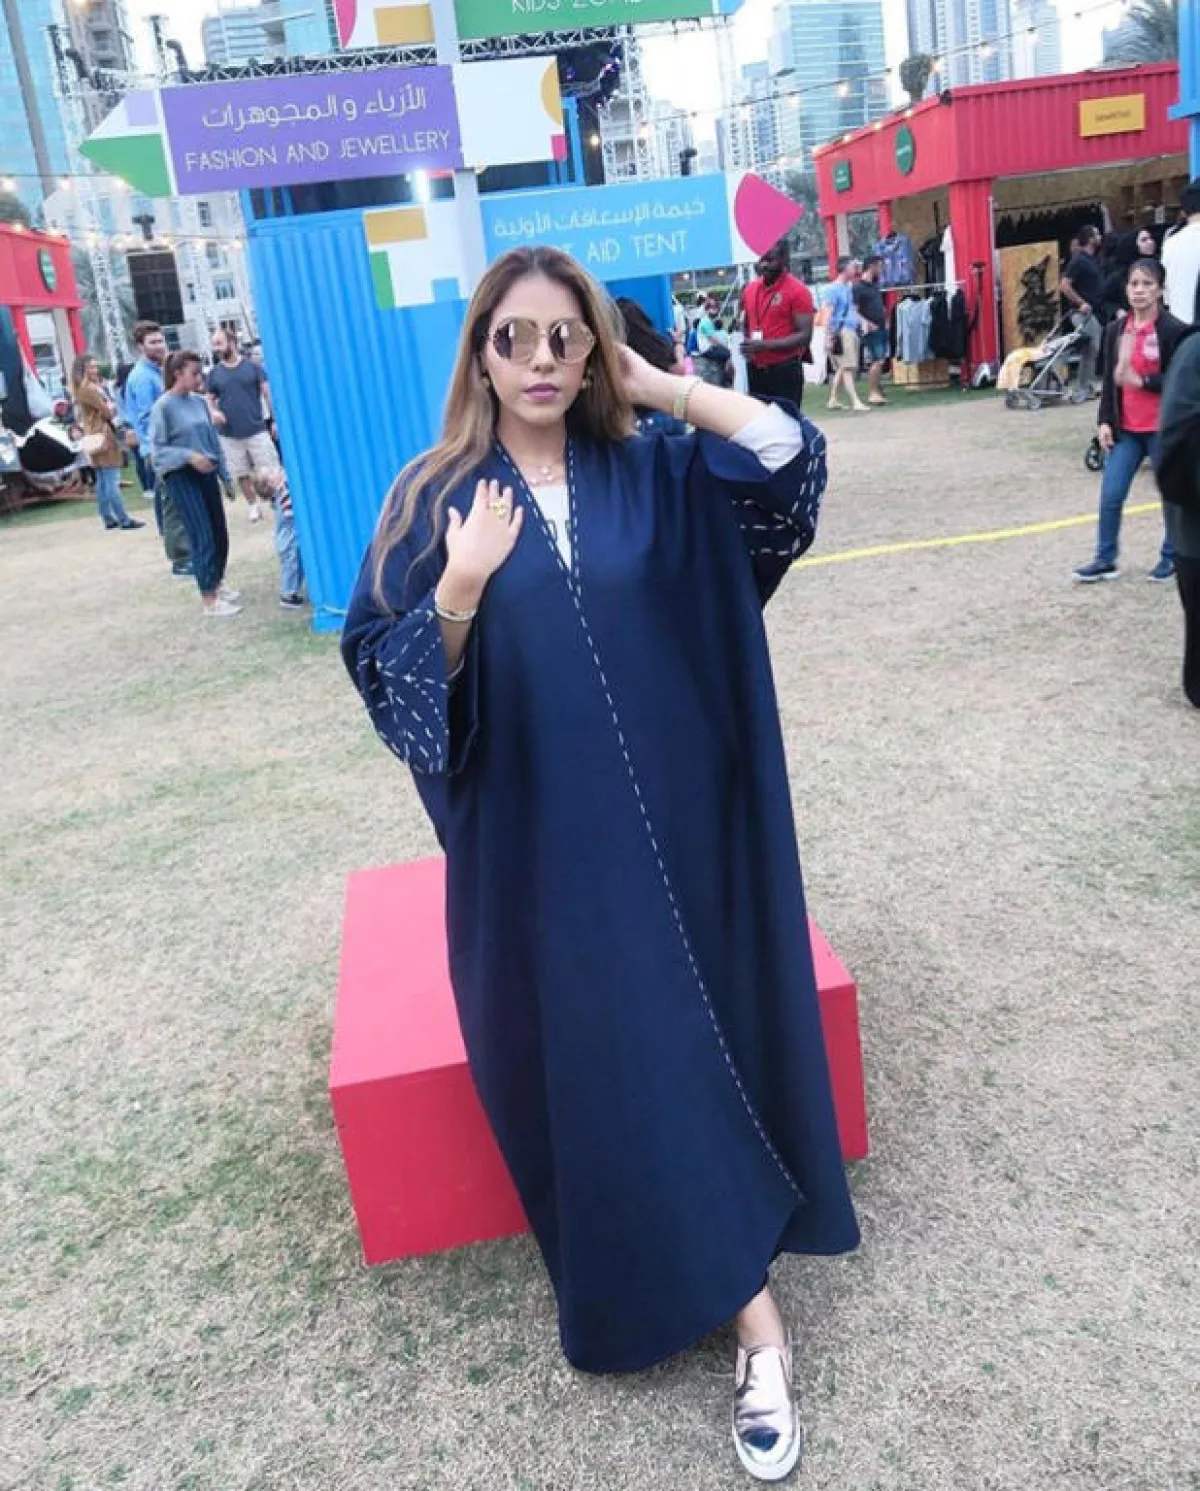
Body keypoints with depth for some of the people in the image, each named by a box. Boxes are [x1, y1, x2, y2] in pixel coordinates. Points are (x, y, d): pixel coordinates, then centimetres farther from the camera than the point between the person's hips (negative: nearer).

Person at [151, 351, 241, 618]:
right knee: (203, 537, -8)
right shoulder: (164, 407, -9)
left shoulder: (199, 401, 8)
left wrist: (225, 474, 15)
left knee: (220, 533, 10)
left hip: (206, 473, 6)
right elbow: (157, 450, -11)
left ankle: (217, 583, 31)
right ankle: (209, 600, 0)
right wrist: (189, 456, -24)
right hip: (181, 477, -6)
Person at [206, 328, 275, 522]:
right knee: (241, 474, 10)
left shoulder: (253, 366, -2)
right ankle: (254, 506, 25)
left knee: (270, 470, -2)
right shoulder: (214, 373, 5)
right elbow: (210, 399, 11)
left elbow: (268, 392, 0)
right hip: (229, 434, 3)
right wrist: (214, 412, -11)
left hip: (256, 429, -3)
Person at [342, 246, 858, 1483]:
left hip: (672, 818, 1)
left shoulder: (652, 477, 5)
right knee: (590, 1054, 5)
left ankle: (743, 1301, 18)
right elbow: (383, 670, -3)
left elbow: (789, 449, -8)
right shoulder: (438, 499, 0)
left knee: (698, 1035, 3)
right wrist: (462, 588, -19)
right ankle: (751, 1303, 24)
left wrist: (651, 384, -3)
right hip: (539, 839, -1)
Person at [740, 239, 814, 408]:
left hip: (785, 369, -6)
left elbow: (805, 335, -15)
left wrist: (766, 345, -23)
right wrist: (747, 344, 4)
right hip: (756, 369, 6)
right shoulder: (750, 289, 10)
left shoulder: (798, 291, -9)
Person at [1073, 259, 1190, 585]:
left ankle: (1171, 557, 24)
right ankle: (1105, 560, 14)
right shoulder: (1116, 330, 5)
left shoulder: (1173, 331, -10)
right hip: (1126, 428, 4)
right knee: (1110, 495, 2)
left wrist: (1141, 381, -20)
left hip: (1163, 428, -4)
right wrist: (1105, 421, 4)